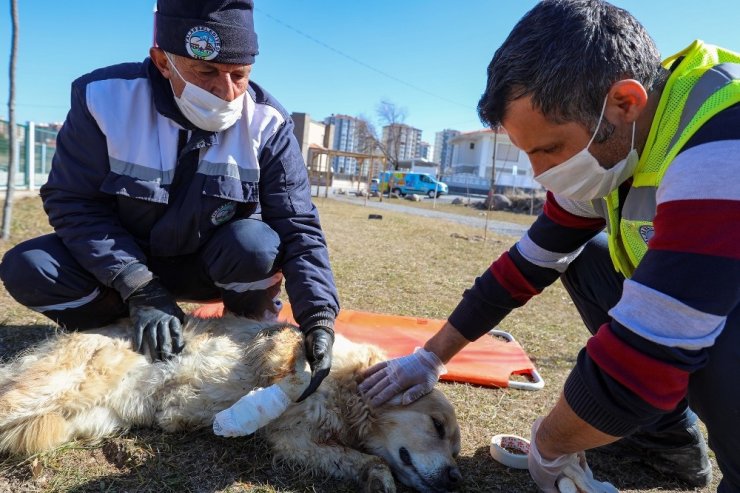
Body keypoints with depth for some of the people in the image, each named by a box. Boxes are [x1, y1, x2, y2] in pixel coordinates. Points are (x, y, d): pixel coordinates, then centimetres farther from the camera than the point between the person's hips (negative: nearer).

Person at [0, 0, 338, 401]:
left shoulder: (266, 123, -20)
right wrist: (140, 290, -27)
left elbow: (299, 228, -21)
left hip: (214, 266, -1)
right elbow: (72, 202, -16)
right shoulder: (105, 97, -19)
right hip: (127, 259, 2)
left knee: (256, 245, -33)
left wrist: (319, 319, -35)